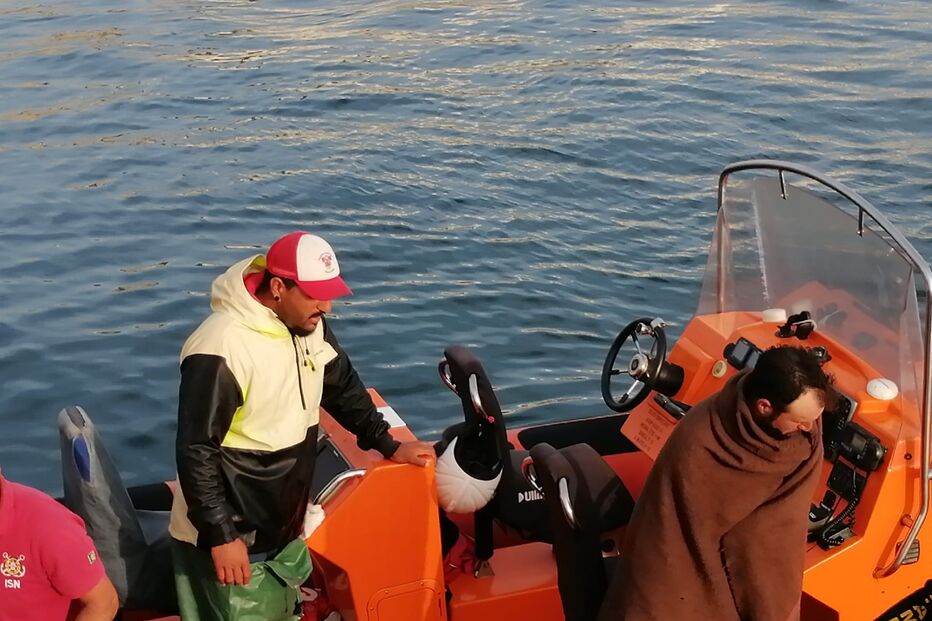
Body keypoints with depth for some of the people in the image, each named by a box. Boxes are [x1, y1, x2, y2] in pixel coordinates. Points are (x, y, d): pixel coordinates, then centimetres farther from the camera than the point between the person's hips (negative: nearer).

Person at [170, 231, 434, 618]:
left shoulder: (311, 327, -2)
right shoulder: (221, 348, -26)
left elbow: (342, 388, 15)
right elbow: (196, 451, -23)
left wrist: (387, 444, 9)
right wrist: (220, 535, -22)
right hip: (228, 536, -8)